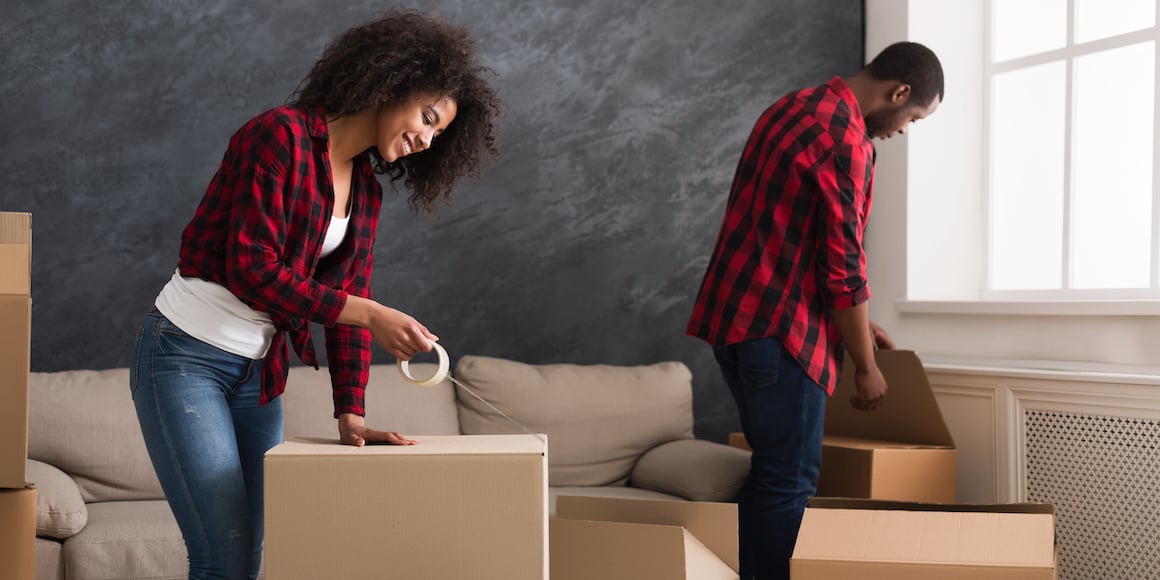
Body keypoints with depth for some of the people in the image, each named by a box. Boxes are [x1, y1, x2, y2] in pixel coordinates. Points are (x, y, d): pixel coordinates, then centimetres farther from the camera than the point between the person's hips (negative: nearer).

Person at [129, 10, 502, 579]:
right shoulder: (280, 135, -16)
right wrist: (371, 314, -23)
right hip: (185, 356, -8)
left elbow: (347, 300, 7)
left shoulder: (365, 190, 9)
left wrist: (349, 414, -4)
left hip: (257, 370, 8)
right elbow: (252, 271, -23)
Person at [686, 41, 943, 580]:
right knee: (790, 479, -3)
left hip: (733, 312, 10)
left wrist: (854, 321, 26)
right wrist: (866, 366, -4)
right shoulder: (846, 139, -15)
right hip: (777, 325, -10)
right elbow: (843, 266, -15)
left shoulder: (794, 108, 15)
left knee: (771, 467, 16)